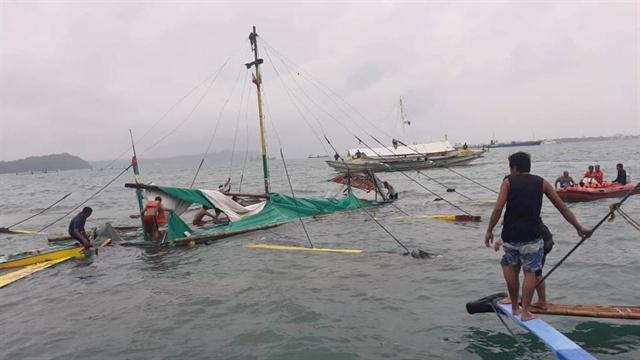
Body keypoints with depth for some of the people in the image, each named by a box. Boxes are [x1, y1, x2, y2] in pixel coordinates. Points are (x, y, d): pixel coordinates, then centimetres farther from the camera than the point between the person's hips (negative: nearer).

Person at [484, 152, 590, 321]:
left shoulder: (508, 182, 2)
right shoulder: (541, 182, 7)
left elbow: (498, 209, -10)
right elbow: (562, 207, 8)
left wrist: (489, 231, -4)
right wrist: (579, 227, 16)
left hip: (510, 235, 0)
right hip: (531, 237, 0)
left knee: (511, 266, 19)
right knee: (530, 272, 9)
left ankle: (514, 307, 25)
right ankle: (525, 311, 11)